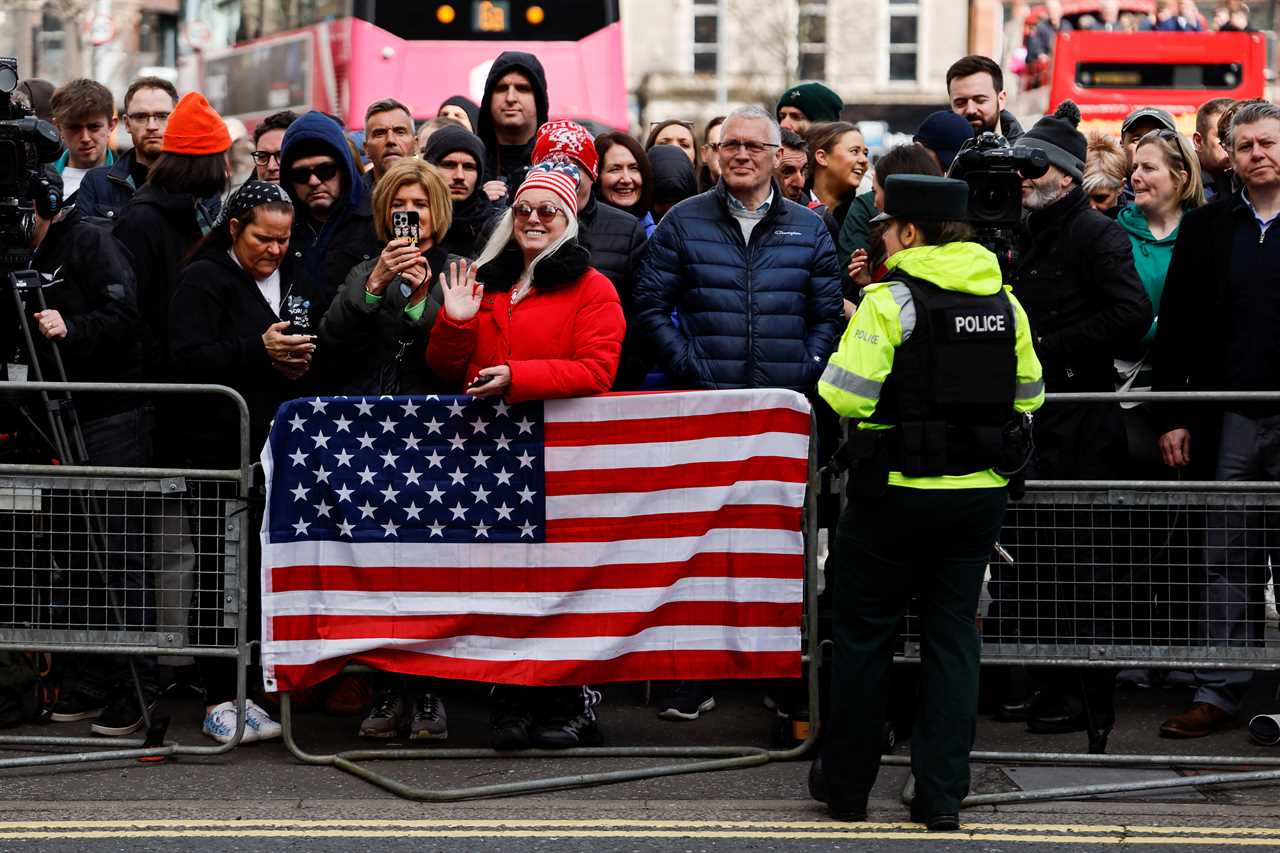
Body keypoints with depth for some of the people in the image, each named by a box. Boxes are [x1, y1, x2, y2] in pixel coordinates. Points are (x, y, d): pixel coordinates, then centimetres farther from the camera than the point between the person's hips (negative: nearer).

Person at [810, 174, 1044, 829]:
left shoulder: (890, 300, -13)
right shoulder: (1004, 302, 5)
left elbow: (844, 396, -17)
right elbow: (1028, 397, 12)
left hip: (897, 494, -4)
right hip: (980, 494, 5)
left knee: (863, 633, 9)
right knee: (954, 635, 9)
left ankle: (846, 786, 17)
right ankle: (942, 795, 6)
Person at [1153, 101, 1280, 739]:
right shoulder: (1204, 227, 9)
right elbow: (1175, 327, 7)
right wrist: (1173, 418, 1)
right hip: (1228, 421, 2)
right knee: (1228, 565, 5)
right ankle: (1220, 693, 9)